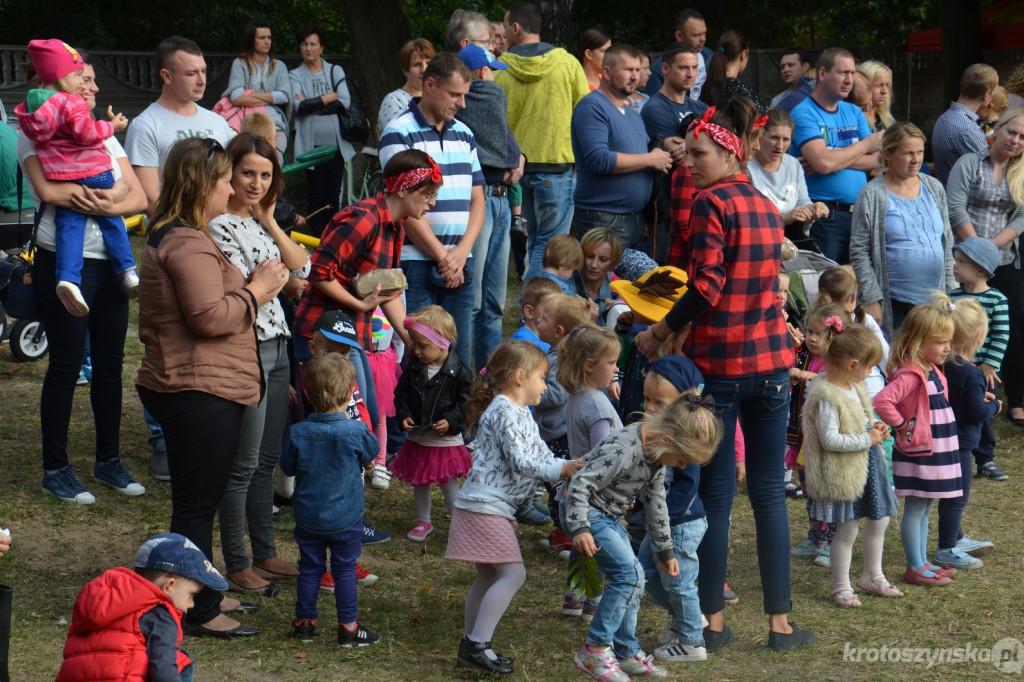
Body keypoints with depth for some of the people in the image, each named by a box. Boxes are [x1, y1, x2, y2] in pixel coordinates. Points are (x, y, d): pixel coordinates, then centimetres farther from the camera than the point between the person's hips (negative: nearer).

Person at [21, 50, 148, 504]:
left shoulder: (103, 136, 16)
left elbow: (139, 196, 5)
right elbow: (48, 190, -20)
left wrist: (111, 206, -17)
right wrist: (108, 192, -15)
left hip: (109, 262, 6)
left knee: (110, 364, 10)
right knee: (66, 365, -2)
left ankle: (109, 460, 23)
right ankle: (55, 470, 8)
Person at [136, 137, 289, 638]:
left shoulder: (169, 237, 17)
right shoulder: (187, 245, -18)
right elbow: (209, 316, -25)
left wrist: (249, 285, 12)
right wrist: (256, 290, -12)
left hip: (184, 388, 11)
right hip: (201, 391, -11)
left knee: (196, 502, 18)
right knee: (197, 503, -4)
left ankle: (202, 600, 28)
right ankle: (199, 613, 2)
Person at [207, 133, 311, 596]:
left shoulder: (259, 223, 12)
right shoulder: (220, 226, -13)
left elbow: (301, 269, 4)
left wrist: (270, 222, 1)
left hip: (276, 346, 9)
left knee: (268, 458, 15)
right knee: (244, 463, -3)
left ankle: (265, 554, 25)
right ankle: (236, 566, 6)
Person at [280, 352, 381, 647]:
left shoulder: (298, 433, -14)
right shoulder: (355, 433, -18)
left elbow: (287, 467, -1)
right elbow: (372, 452, 3)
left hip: (308, 516, 2)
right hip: (346, 519, -1)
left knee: (309, 568, 14)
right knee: (345, 570, 8)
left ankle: (304, 622, 23)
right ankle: (348, 627, 12)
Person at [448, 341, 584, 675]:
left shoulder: (521, 415, 18)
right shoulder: (504, 412, -15)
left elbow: (541, 456, 19)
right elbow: (520, 462, -21)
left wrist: (571, 466, 7)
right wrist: (562, 469, -16)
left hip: (494, 508, 11)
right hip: (486, 506, -11)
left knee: (489, 576, 15)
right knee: (513, 573, -12)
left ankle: (471, 646, 21)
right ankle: (477, 645, -11)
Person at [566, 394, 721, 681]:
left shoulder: (656, 454, 0)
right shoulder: (624, 450, -29)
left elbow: (656, 504, 12)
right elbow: (580, 483, -29)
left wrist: (665, 550, 17)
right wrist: (579, 529, -34)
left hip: (610, 517, 10)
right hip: (588, 514, -9)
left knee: (633, 580, 10)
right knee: (629, 573, -18)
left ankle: (626, 652, 22)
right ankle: (594, 650, -14)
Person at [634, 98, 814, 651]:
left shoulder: (712, 204, -12)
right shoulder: (767, 207, 12)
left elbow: (706, 288, -20)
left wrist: (661, 331, -8)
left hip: (718, 361, -6)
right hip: (770, 360, 6)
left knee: (715, 493, 2)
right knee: (769, 491, 9)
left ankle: (712, 621, 8)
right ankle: (780, 622, 11)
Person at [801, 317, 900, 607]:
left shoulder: (853, 387, 6)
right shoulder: (826, 396, -24)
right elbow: (830, 439, -28)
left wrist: (874, 428, 4)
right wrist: (867, 439, -22)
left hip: (867, 465, 9)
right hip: (843, 472, -9)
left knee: (879, 521, 18)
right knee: (847, 531, 0)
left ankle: (872, 575, 36)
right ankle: (841, 586, 16)